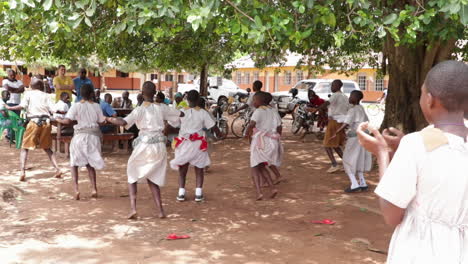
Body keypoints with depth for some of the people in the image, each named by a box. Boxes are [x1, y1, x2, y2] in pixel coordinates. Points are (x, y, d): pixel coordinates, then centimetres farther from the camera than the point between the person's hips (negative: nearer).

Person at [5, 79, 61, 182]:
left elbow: (22, 106, -9)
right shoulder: (46, 95, 14)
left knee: (25, 148, 6)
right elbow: (53, 110, 4)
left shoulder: (28, 94, 8)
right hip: (46, 122, 3)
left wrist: (9, 108, 1)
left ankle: (22, 172, -11)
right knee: (47, 148, 19)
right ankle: (57, 169, 9)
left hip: (34, 121, -3)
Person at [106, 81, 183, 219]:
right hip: (160, 145, 4)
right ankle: (161, 210, 9)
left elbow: (123, 122, -20)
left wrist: (109, 119, -5)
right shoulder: (161, 108, 4)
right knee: (152, 178, 18)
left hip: (144, 145, -3)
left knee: (132, 175, 15)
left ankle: (133, 208, 0)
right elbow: (180, 114, 14)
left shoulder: (139, 110, -7)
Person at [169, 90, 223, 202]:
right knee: (199, 168, 12)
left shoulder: (181, 112, -6)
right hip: (198, 144, 0)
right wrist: (219, 134, 15)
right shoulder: (203, 113, -7)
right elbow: (213, 126, -3)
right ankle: (198, 193, 8)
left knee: (183, 168, 14)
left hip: (184, 143, 1)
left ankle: (181, 193, 13)